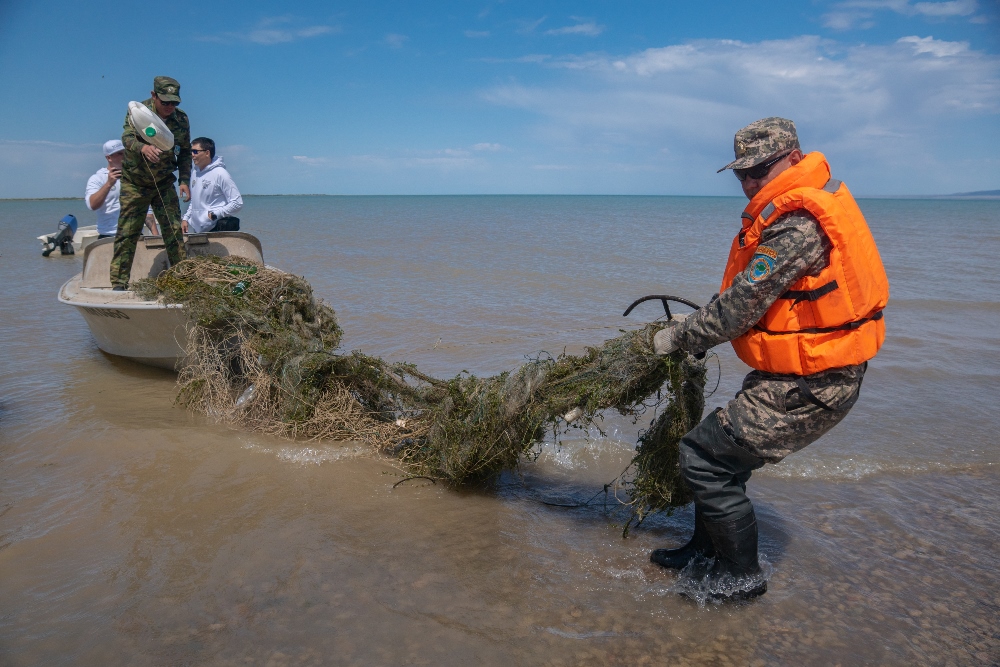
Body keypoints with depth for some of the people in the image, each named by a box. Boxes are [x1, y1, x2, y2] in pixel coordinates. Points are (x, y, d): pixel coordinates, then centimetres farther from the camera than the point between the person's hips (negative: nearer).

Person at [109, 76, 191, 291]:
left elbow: (185, 152, 6)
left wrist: (184, 180, -5)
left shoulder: (182, 119, -4)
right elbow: (127, 138, -28)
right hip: (134, 184, -2)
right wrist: (143, 148, -50)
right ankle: (119, 283, 2)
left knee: (174, 230, -2)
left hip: (165, 184, 2)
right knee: (127, 233, -2)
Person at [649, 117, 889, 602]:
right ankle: (707, 547, 36)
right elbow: (754, 294, 16)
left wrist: (678, 337, -9)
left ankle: (741, 575, 10)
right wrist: (696, 325, 9)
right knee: (726, 451, 19)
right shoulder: (802, 207, 11)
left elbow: (740, 308, -23)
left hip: (808, 387, -10)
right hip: (813, 374, 10)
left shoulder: (797, 225, -23)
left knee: (703, 456, -7)